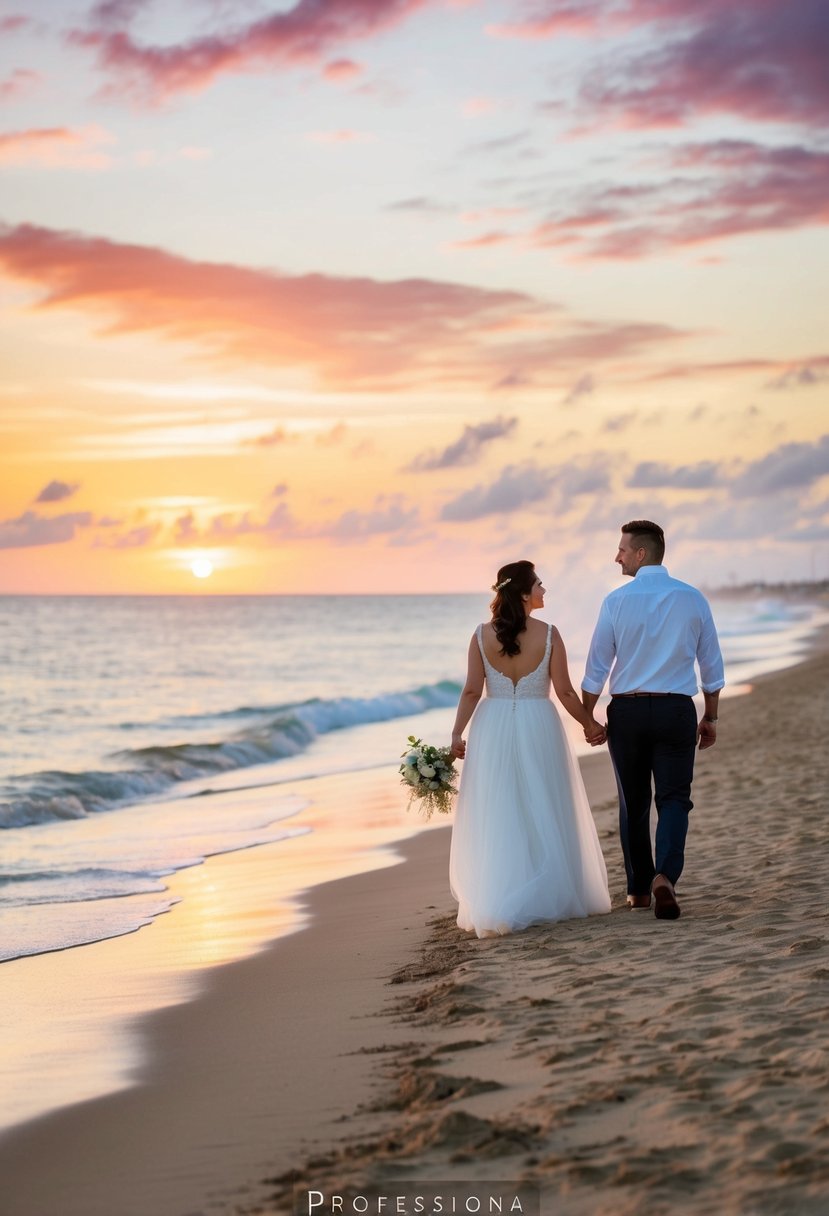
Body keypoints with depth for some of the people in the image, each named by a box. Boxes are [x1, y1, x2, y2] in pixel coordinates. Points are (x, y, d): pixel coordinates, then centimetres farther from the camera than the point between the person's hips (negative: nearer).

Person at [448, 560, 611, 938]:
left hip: (493, 729, 1)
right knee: (543, 816, 11)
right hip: (538, 727, -1)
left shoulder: (482, 635, -3)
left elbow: (471, 691, -4)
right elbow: (565, 692, -5)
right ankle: (547, 898, 17)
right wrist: (590, 724, 9)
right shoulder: (548, 635, -8)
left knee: (495, 820, 6)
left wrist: (457, 734, 3)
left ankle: (491, 904, 2)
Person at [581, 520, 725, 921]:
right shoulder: (693, 599, 1)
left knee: (633, 804, 12)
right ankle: (665, 876, -20)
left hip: (626, 711, 0)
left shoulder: (617, 601, -6)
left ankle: (638, 890, 20)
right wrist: (711, 718, 15)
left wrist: (586, 718, 8)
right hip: (676, 709, 0)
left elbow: (596, 668, -3)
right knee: (674, 798, 3)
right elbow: (711, 666, 6)